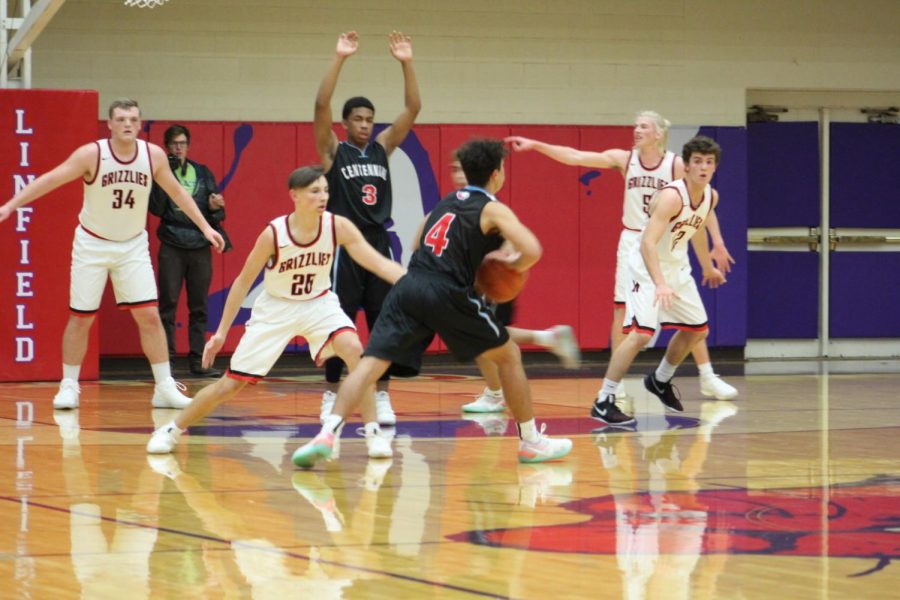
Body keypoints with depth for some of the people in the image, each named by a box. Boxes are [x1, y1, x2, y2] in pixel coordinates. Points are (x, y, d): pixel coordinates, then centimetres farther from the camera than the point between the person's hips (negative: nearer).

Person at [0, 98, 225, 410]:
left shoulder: (154, 155, -8)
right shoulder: (91, 154, -18)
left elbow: (176, 191, 7)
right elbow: (49, 180, -19)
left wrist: (205, 226, 8)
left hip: (133, 246, 2)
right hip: (92, 244, -2)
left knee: (150, 316, -3)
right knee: (80, 317, 2)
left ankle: (165, 388, 4)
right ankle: (69, 386, 14)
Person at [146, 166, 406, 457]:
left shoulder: (338, 227, -19)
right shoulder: (274, 234, -23)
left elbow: (380, 263, -21)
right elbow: (243, 282, -11)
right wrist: (221, 332, -9)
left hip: (319, 304, 2)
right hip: (275, 310, -2)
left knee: (354, 350, -28)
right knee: (230, 384, 0)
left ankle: (373, 432, -17)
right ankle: (172, 430, 21)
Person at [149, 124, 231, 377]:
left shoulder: (203, 173, 11)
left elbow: (216, 213, 11)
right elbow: (156, 208, -10)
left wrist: (215, 208, -12)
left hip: (200, 247, 3)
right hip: (172, 248, -3)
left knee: (199, 307, 6)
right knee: (168, 305, -5)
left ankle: (198, 361, 9)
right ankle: (165, 359, -3)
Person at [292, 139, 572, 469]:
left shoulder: (446, 202, 25)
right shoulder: (493, 209, 6)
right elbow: (532, 250, -10)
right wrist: (514, 264, 13)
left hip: (409, 288, 4)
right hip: (448, 294, -4)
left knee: (371, 363, -6)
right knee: (509, 356, 17)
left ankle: (326, 436, -27)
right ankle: (532, 442, 22)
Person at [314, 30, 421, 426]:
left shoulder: (382, 147, 9)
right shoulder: (333, 151, -1)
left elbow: (413, 108, 2)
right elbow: (321, 106, -17)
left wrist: (406, 64, -10)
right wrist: (339, 59, -24)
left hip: (379, 244, 4)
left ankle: (382, 398, 8)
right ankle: (331, 395, 10)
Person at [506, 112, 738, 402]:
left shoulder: (677, 165, -9)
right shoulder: (625, 159, -5)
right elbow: (576, 157, -11)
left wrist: (717, 242, -10)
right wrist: (536, 146, -19)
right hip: (633, 240, 1)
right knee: (622, 308, -3)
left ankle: (708, 378, 10)